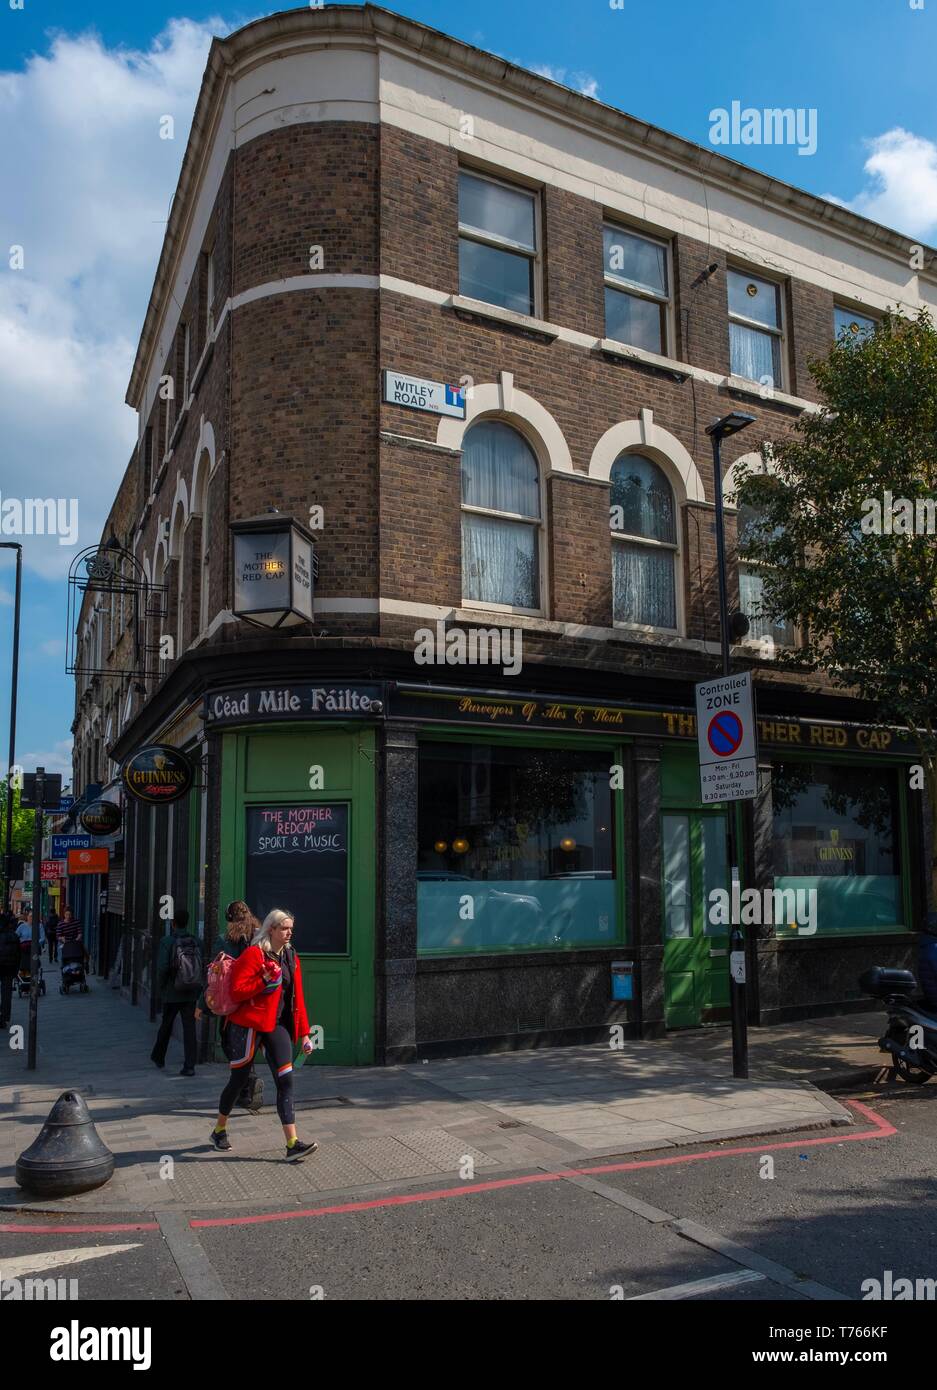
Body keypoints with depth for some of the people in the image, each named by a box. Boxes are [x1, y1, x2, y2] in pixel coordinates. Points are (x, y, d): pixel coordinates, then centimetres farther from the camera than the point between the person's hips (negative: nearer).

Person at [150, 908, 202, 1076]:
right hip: (191, 993, 2)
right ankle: (189, 1066, 0)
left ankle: (158, 1057, 38)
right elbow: (201, 966, -2)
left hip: (172, 993, -2)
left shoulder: (167, 941, -11)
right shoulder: (196, 941, -1)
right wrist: (196, 986, 10)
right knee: (190, 1028, 4)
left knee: (166, 1026, 18)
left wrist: (161, 986, 0)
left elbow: (162, 967, -16)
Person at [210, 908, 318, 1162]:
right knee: (238, 1079, 9)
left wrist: (303, 1033, 9)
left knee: (285, 1081, -5)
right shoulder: (253, 954, -11)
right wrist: (265, 980, -24)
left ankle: (292, 1144, -8)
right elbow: (237, 991, -16)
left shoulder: (291, 957, 10)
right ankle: (219, 1131, 32)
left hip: (277, 1026, 5)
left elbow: (297, 998, 12)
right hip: (248, 1025, -5)